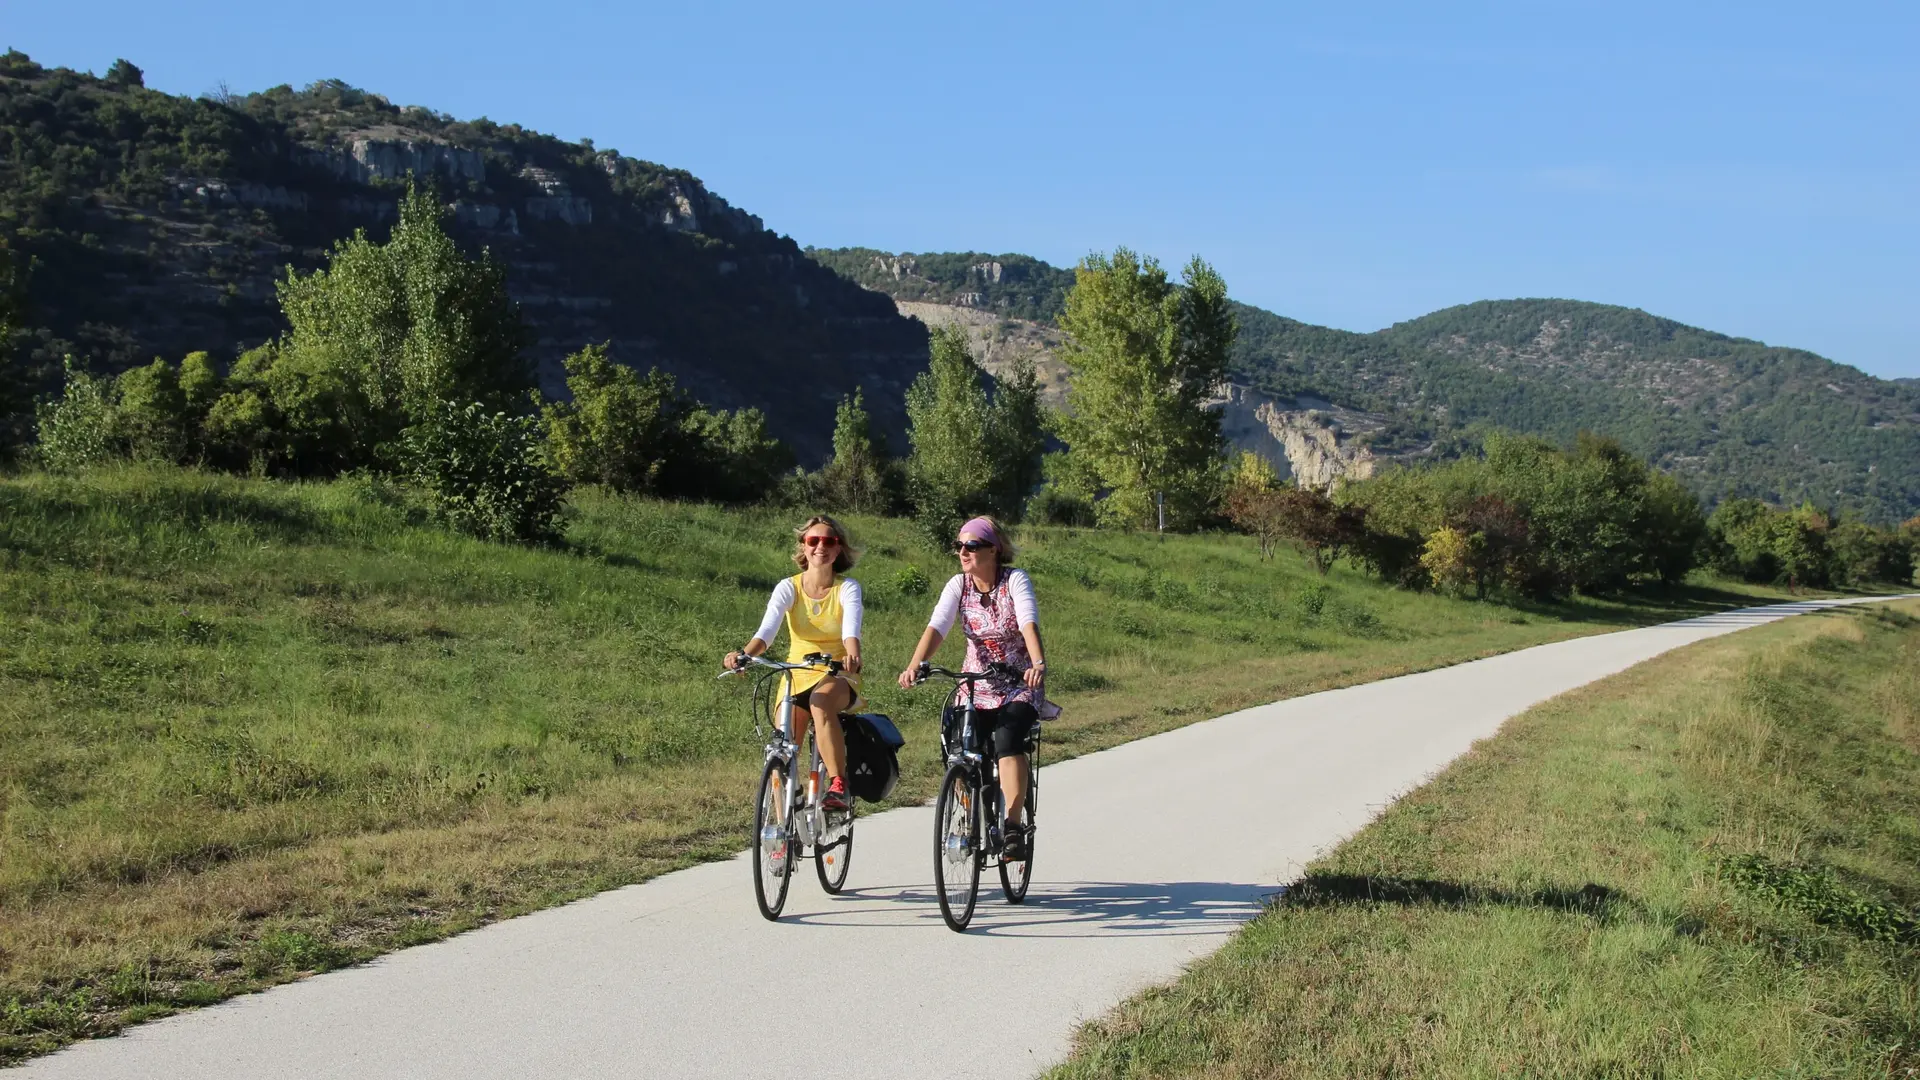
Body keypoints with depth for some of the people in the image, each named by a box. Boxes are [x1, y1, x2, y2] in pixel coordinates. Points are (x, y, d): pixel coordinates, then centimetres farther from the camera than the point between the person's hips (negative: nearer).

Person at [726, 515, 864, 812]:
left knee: (820, 701, -38)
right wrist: (744, 655, -42)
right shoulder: (789, 587, -5)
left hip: (838, 677, -3)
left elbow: (851, 628, -27)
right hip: (797, 675, 3)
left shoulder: (847, 589, -7)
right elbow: (768, 628, -21)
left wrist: (852, 656, -50)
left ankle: (838, 785, -33)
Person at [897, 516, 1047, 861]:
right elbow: (936, 627, -16)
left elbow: (1029, 624, -26)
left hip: (1021, 685, -3)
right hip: (976, 686, 3)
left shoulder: (1015, 580, -10)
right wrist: (915, 665, -34)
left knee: (1007, 739, -30)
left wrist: (1038, 664, -45)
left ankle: (1013, 826, -26)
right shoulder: (958, 585, -2)